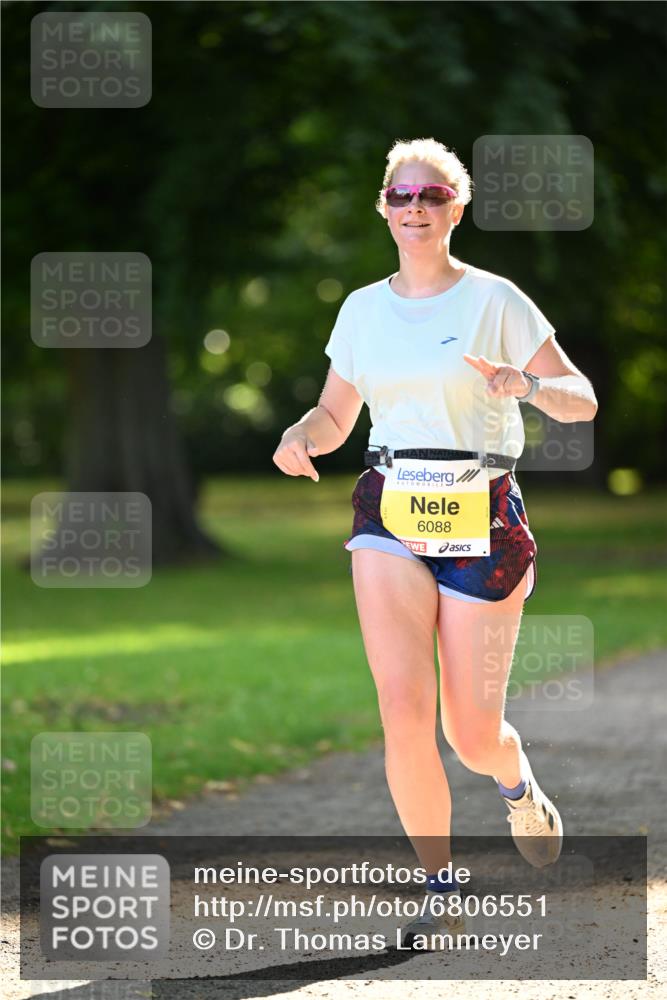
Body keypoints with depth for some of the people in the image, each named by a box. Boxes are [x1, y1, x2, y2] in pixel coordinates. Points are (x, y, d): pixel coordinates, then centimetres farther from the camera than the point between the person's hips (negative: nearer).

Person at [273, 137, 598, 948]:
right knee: (404, 711, -14)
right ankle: (440, 889, -1)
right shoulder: (362, 310, 10)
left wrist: (529, 384, -23)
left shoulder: (494, 301, -1)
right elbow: (335, 415, 19)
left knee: (473, 735, -1)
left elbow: (582, 402, -1)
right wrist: (299, 439, -4)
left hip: (482, 515, -2)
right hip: (389, 514, 2)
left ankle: (517, 783, 37)